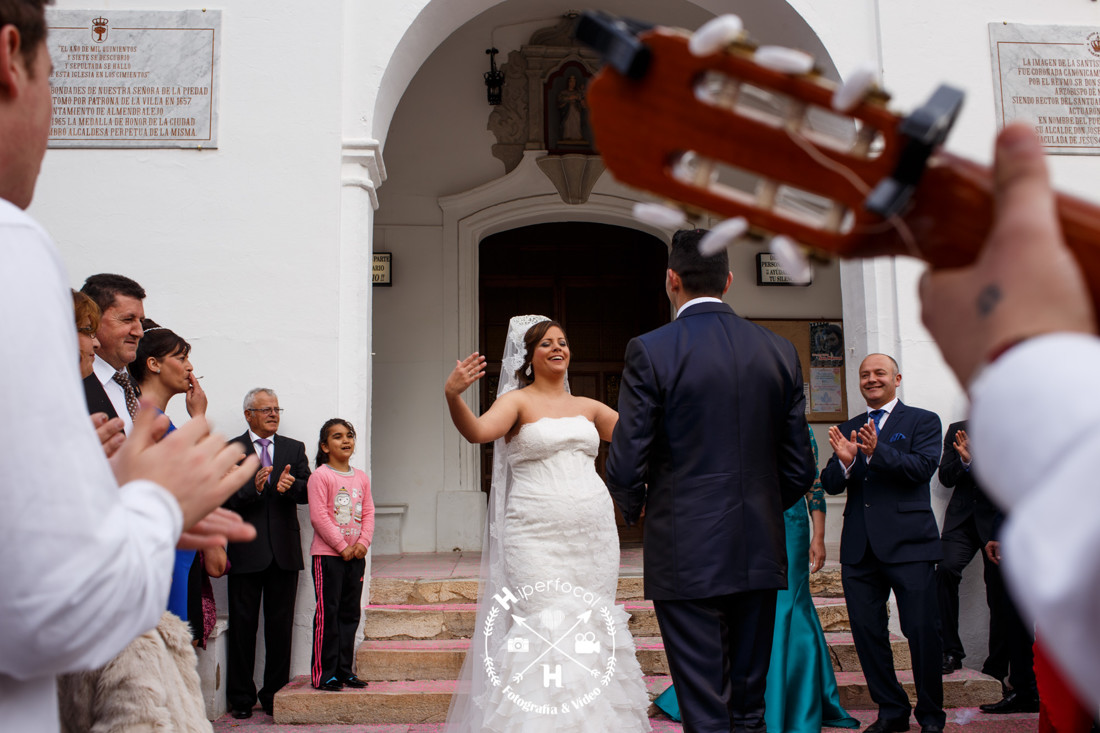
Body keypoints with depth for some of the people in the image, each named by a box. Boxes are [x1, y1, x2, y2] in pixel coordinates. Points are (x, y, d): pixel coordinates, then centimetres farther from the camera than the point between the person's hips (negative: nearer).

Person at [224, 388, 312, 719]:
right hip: (246, 552, -2)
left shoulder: (294, 449, 12)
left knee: (281, 626, 6)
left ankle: (275, 694, 16)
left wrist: (291, 486, -19)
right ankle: (241, 697, 15)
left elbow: (308, 492, 2)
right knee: (243, 626, 4)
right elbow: (224, 498, -6)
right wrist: (253, 487, -23)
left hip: (284, 552, 2)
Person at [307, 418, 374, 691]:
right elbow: (318, 517, -14)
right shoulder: (320, 476, -8)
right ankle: (323, 674, 5)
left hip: (355, 556, 6)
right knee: (328, 613, -3)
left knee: (350, 614, 10)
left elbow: (368, 513, 10)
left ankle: (345, 670, 19)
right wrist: (342, 546, -14)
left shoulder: (361, 478, 11)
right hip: (327, 555, -6)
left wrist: (363, 543, -6)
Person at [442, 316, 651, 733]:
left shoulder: (587, 408, 16)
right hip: (536, 536, -5)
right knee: (544, 627, -10)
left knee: (592, 626, 7)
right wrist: (452, 396, -37)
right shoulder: (518, 402, 1)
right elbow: (478, 431, -19)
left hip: (592, 533, 5)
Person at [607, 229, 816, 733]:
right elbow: (799, 467, 6)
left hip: (687, 554, -5)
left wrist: (634, 508, 11)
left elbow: (626, 464, -10)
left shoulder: (650, 351, -10)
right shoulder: (780, 351, 4)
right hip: (760, 553, 5)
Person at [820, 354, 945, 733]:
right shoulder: (848, 429, 15)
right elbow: (830, 484, 7)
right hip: (859, 547, 5)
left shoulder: (923, 421, 4)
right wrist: (844, 461, -15)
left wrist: (877, 451, -28)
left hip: (909, 544, -4)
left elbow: (924, 467, -13)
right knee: (867, 632, 8)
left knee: (923, 631, -1)